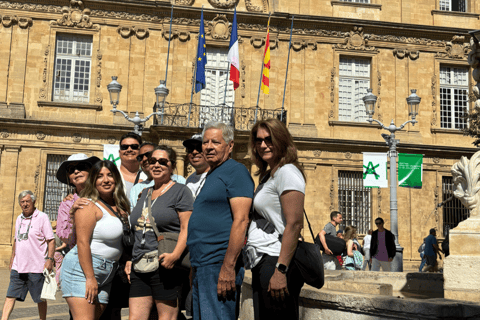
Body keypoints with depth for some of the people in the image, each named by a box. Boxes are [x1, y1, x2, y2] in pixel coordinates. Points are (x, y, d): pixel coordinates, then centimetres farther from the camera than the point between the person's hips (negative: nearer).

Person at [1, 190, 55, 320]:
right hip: (18, 266, 6)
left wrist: (50, 259, -17)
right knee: (10, 295, 1)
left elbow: (51, 240, -8)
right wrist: (12, 258, 22)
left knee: (40, 298, 5)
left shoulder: (42, 217, -5)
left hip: (36, 268, -6)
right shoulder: (19, 218, 14)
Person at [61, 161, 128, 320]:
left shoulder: (120, 207, 14)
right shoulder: (89, 206, -9)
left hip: (107, 274, 8)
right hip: (82, 268, -8)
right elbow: (82, 242, -16)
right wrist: (90, 278, -19)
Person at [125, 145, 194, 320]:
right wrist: (129, 260, 17)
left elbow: (187, 228, -9)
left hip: (165, 266, -6)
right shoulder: (144, 193, 21)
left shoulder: (180, 191, 0)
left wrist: (174, 255, -22)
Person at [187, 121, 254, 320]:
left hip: (220, 266, -10)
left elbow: (241, 220, -17)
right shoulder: (210, 176, 21)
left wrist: (228, 266, -23)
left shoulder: (236, 171, -7)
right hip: (201, 266, 10)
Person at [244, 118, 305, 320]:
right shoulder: (267, 175, 19)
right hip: (261, 263, 10)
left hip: (276, 262, -10)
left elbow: (294, 224, -19)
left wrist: (281, 270, -23)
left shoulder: (287, 172, -10)